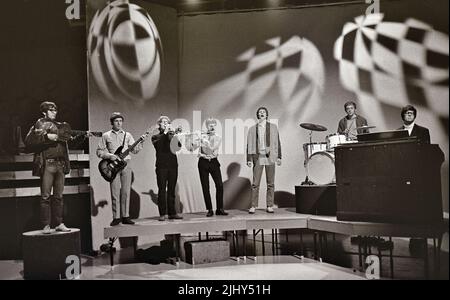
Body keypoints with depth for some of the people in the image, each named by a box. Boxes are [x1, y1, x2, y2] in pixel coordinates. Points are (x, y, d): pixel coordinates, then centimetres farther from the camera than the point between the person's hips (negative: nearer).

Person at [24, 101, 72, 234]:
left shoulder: (60, 126, 20)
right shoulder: (39, 124, 4)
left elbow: (69, 140, 23)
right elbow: (28, 141, -8)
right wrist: (46, 136, -14)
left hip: (61, 164, 5)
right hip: (47, 163, -5)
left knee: (59, 196, 7)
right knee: (46, 196, -4)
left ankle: (59, 223, 13)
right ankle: (46, 225, 0)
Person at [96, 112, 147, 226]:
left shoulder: (127, 135, 13)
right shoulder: (106, 136, 8)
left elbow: (134, 150, 7)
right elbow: (99, 151, 6)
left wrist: (141, 142, -7)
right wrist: (109, 155, -9)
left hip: (126, 165, 2)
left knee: (126, 192, 2)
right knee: (115, 193, -3)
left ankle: (125, 216, 8)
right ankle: (116, 217, 4)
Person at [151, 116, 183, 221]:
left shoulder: (172, 136, 15)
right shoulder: (156, 137, 9)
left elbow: (179, 146, -2)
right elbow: (157, 143, -14)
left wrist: (174, 135, -16)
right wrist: (165, 132, -14)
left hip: (173, 165, 3)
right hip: (161, 166, -3)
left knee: (171, 190, 6)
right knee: (162, 190, -4)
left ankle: (172, 212, 11)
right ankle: (162, 214, -1)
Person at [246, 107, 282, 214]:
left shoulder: (273, 127, 10)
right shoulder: (252, 129, 9)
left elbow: (277, 143, 8)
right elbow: (249, 145, 7)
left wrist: (278, 157, 2)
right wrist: (249, 159, 1)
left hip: (270, 157, 0)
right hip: (258, 157, 0)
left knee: (270, 183, 2)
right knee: (255, 183, -2)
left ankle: (269, 206, 9)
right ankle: (253, 206, 3)